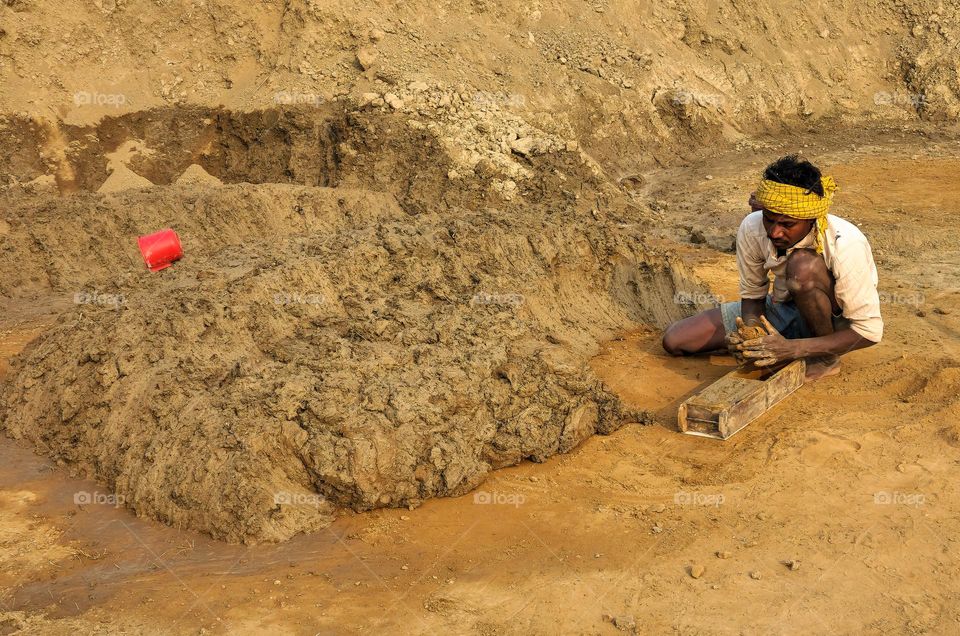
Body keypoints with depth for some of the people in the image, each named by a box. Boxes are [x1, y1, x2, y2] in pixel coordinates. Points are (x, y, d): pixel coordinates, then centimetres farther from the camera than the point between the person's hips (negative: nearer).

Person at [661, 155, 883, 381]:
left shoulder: (844, 245, -33)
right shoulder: (752, 229, -21)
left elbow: (870, 331, -28)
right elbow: (752, 294, -5)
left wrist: (792, 349, -38)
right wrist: (750, 333, -29)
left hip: (837, 319, -6)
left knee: (803, 264, -39)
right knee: (674, 341, -8)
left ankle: (827, 357, -15)